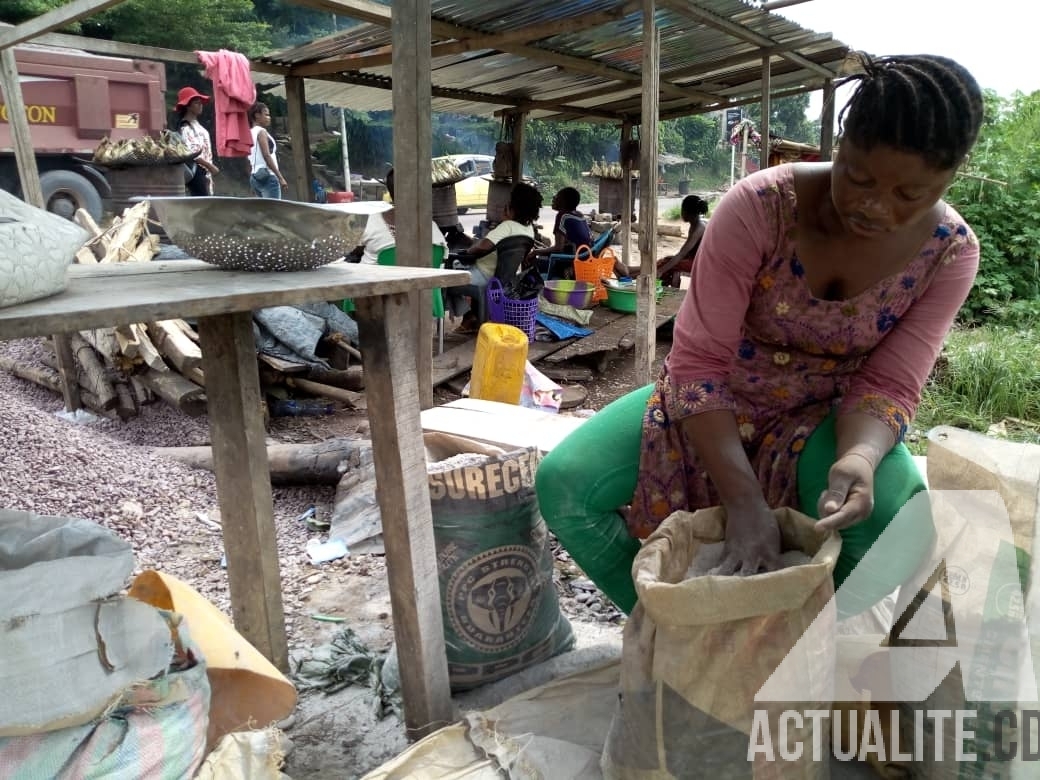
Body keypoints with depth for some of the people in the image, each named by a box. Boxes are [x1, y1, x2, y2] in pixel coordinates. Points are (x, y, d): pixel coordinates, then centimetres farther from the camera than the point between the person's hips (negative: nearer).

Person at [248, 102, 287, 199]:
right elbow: (266, 156, -17)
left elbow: (250, 162, 19)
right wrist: (280, 177, -19)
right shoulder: (261, 131, -6)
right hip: (268, 176, -9)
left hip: (255, 177, 9)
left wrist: (252, 184, 21)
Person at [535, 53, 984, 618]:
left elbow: (888, 385, -12)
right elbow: (698, 360, -24)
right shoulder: (758, 206, -24)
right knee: (563, 485, -22)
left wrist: (860, 457, -37)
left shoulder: (949, 253, -13)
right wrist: (745, 501, -32)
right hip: (714, 401, -1)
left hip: (827, 415, 2)